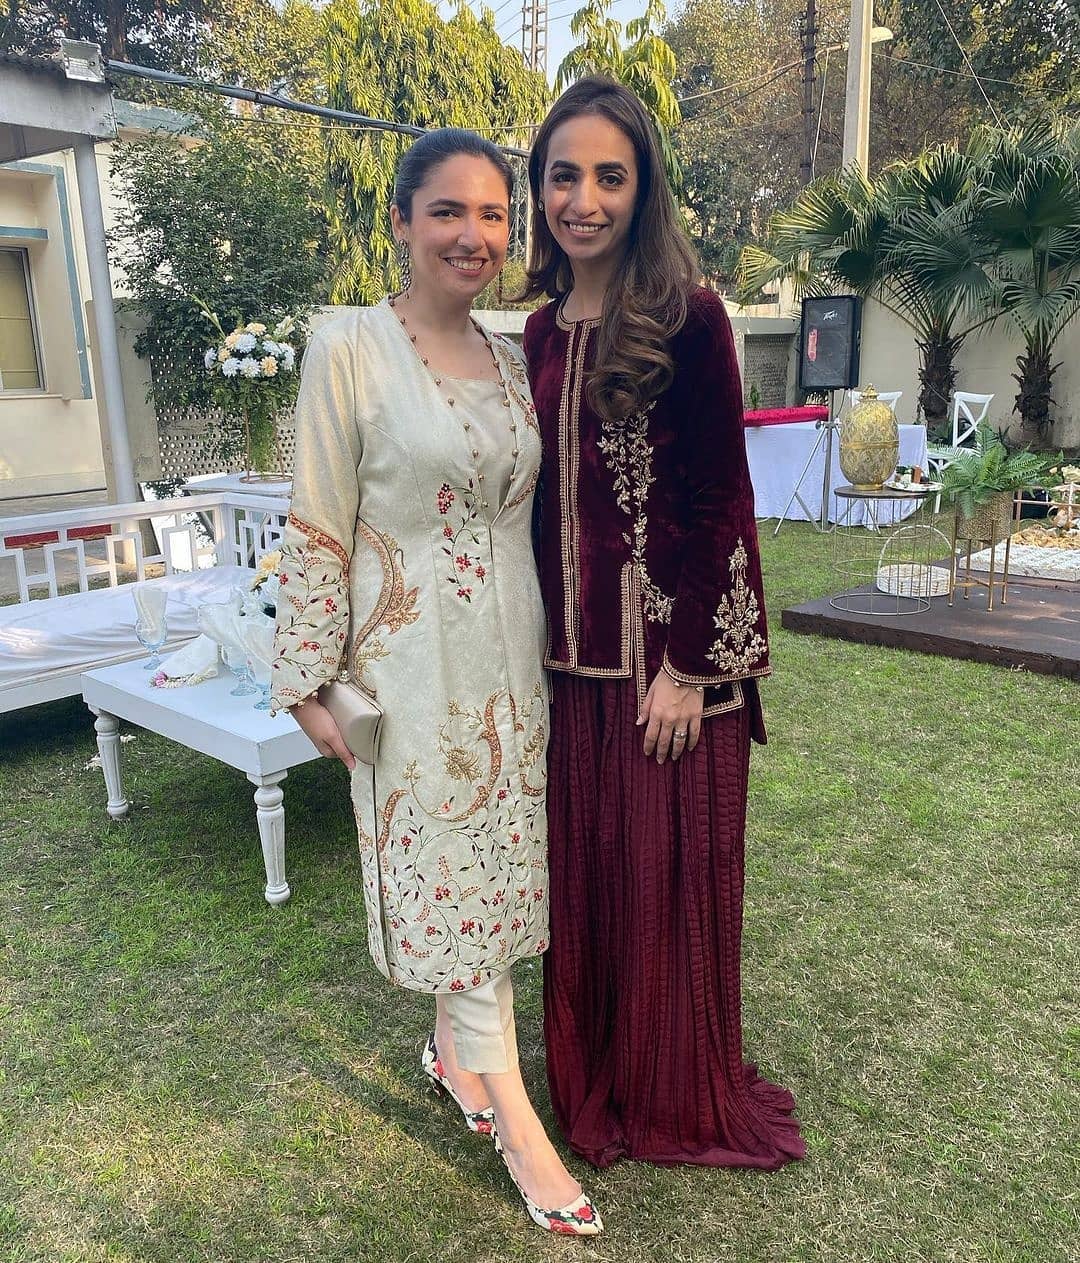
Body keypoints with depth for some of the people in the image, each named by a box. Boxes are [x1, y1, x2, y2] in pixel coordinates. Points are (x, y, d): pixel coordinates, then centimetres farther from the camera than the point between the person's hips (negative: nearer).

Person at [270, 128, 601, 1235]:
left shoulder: (513, 359, 8)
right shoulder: (349, 349, -10)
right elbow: (316, 528, -10)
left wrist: (544, 640, 15)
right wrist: (308, 681, -9)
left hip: (511, 654, 6)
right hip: (414, 659, -6)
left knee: (497, 860, 15)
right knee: (450, 871, 4)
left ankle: (454, 1043, 39)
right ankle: (516, 1120, 20)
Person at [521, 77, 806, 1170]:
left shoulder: (687, 318, -9)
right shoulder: (544, 330, 10)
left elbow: (718, 503, -12)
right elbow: (546, 497, 13)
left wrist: (687, 666, -15)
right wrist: (544, 633, 12)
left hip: (671, 650, -5)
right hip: (574, 655, 6)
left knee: (671, 872, 8)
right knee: (582, 868, 15)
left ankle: (679, 1097, 32)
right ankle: (593, 1073, 37)